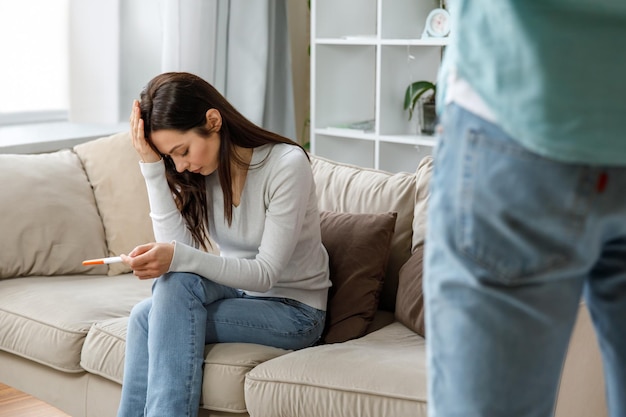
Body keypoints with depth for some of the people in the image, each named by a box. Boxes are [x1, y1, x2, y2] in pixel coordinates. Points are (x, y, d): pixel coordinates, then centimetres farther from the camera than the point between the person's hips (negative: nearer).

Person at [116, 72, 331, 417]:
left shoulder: (287, 165, -19)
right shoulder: (198, 171, -1)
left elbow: (265, 273, -22)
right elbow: (176, 247, -13)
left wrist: (179, 258, -36)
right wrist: (151, 165, -19)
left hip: (293, 311, -5)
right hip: (238, 295, 5)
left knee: (176, 285, -28)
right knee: (148, 314, -26)